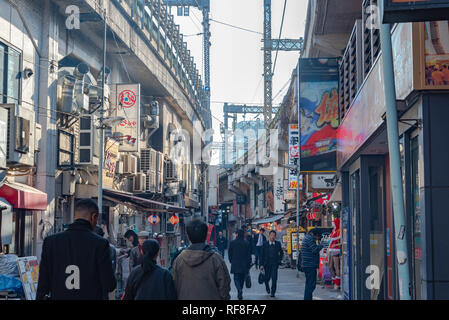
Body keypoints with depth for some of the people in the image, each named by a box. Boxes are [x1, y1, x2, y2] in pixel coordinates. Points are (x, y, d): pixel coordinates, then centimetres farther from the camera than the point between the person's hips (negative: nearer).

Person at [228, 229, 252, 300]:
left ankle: (239, 290, -24)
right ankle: (240, 293, 22)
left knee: (236, 278, 2)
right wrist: (248, 265, 7)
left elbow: (229, 254, 2)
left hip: (235, 264, -2)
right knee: (242, 278, 14)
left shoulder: (232, 243, -5)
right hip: (244, 265, 2)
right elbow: (249, 255, -1)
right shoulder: (247, 243, -4)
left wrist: (231, 261, 18)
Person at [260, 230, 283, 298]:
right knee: (267, 278, 10)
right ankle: (267, 287, 41)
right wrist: (261, 264, -7)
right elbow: (262, 255, -2)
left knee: (274, 278, -11)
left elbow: (281, 252, 17)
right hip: (267, 264, 0)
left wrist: (279, 260, 5)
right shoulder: (265, 244, -2)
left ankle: (273, 292, -1)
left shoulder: (278, 243, 2)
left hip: (275, 264, 0)